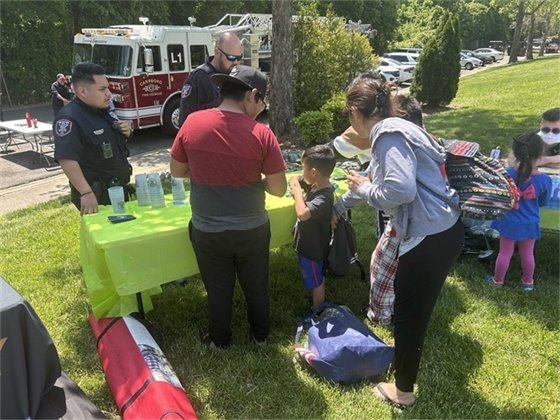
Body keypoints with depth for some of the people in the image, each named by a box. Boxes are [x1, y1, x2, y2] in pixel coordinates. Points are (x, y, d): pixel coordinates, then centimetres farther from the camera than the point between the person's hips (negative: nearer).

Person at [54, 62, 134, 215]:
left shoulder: (103, 110, 6)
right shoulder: (69, 118, -21)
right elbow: (67, 159, -29)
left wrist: (126, 132, -1)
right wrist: (86, 193, -33)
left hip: (119, 189, 9)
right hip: (96, 195, -8)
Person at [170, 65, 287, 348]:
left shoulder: (192, 123, -11)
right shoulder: (262, 134, -17)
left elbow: (176, 171, 2)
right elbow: (279, 189, -11)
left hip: (207, 229, 1)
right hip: (252, 229, 0)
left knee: (218, 289, 21)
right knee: (256, 286, 22)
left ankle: (219, 340, 40)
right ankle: (260, 334, 43)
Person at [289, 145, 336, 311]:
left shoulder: (324, 197, -33)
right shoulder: (315, 185, -7)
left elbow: (302, 213, -47)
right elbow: (296, 179, 11)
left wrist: (297, 189, -34)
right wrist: (298, 191, -9)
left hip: (313, 247, -9)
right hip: (309, 244, 9)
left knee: (316, 282, 14)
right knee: (317, 280, 29)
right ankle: (318, 304, 52)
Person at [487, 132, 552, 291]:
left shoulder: (508, 173, -23)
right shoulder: (545, 180, -19)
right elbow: (543, 202, -3)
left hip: (509, 222, -1)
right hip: (529, 224, 1)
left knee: (505, 252, 16)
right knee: (527, 254, 20)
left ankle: (498, 280, 33)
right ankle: (528, 282, 40)